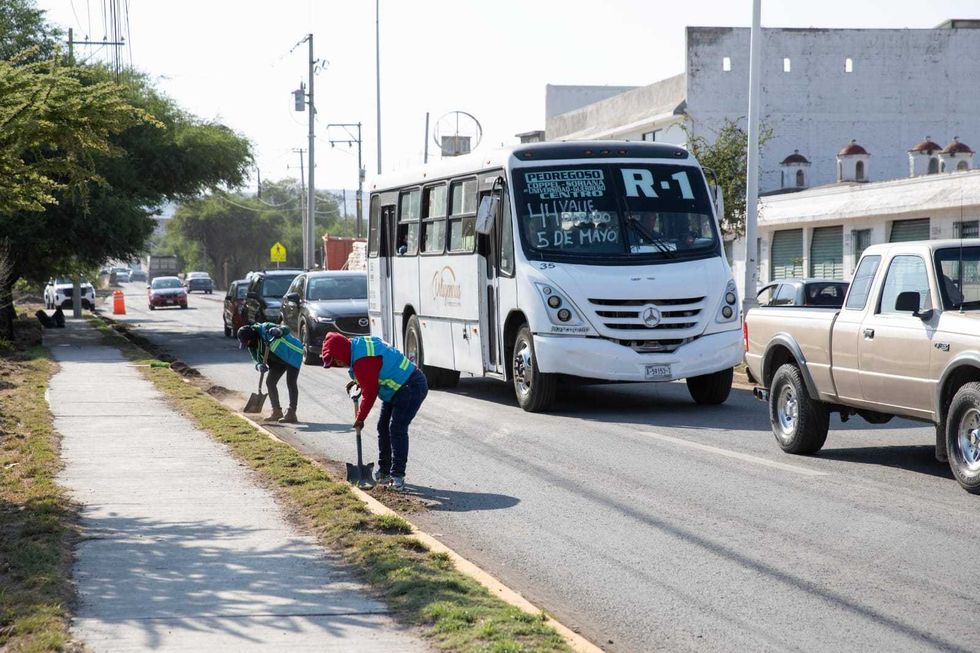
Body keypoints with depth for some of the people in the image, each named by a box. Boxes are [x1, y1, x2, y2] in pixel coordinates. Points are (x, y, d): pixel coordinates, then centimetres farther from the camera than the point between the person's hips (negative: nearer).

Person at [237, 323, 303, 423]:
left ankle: (291, 414, -13)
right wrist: (259, 366, -28)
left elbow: (286, 330, -30)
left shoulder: (265, 329, -26)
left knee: (290, 383, -13)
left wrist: (279, 331, -53)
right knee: (270, 382, 5)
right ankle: (276, 412, 15)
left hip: (292, 355, -8)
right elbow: (258, 360, -3)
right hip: (278, 360, 8)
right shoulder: (252, 346, -4)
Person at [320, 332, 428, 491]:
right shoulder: (360, 344, 6)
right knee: (383, 427, 14)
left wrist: (360, 418, -9)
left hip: (411, 388, -12)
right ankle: (384, 472, 22)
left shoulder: (362, 361, -27)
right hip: (398, 388, 12)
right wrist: (358, 382, 14)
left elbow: (370, 393, -21)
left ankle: (397, 476, -12)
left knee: (397, 430, -15)